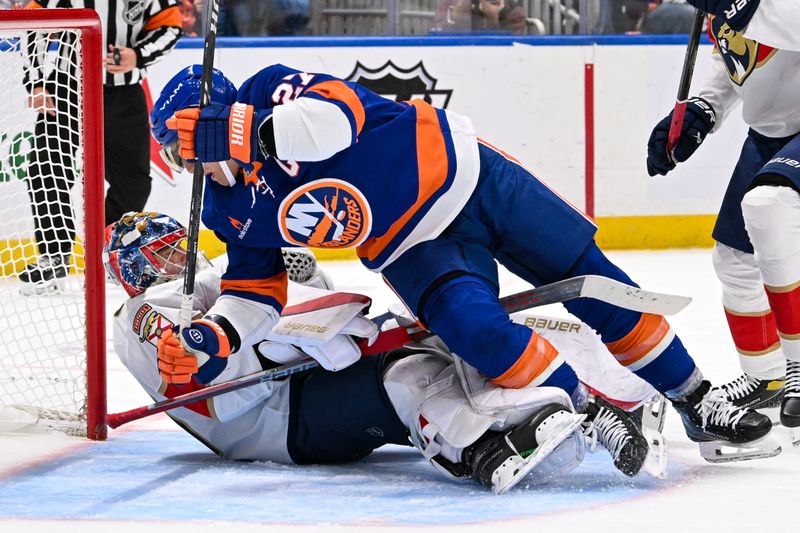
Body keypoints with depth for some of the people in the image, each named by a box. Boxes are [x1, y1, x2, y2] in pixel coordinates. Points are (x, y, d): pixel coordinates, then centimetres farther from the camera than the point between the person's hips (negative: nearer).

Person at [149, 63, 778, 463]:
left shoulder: (272, 90, -15)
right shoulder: (233, 207, 1)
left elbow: (340, 109, -35)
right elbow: (255, 291, 6)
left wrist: (260, 131, -46)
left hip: (462, 173, -3)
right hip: (413, 251, 3)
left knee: (592, 282, -1)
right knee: (477, 331, -26)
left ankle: (698, 403, 12)